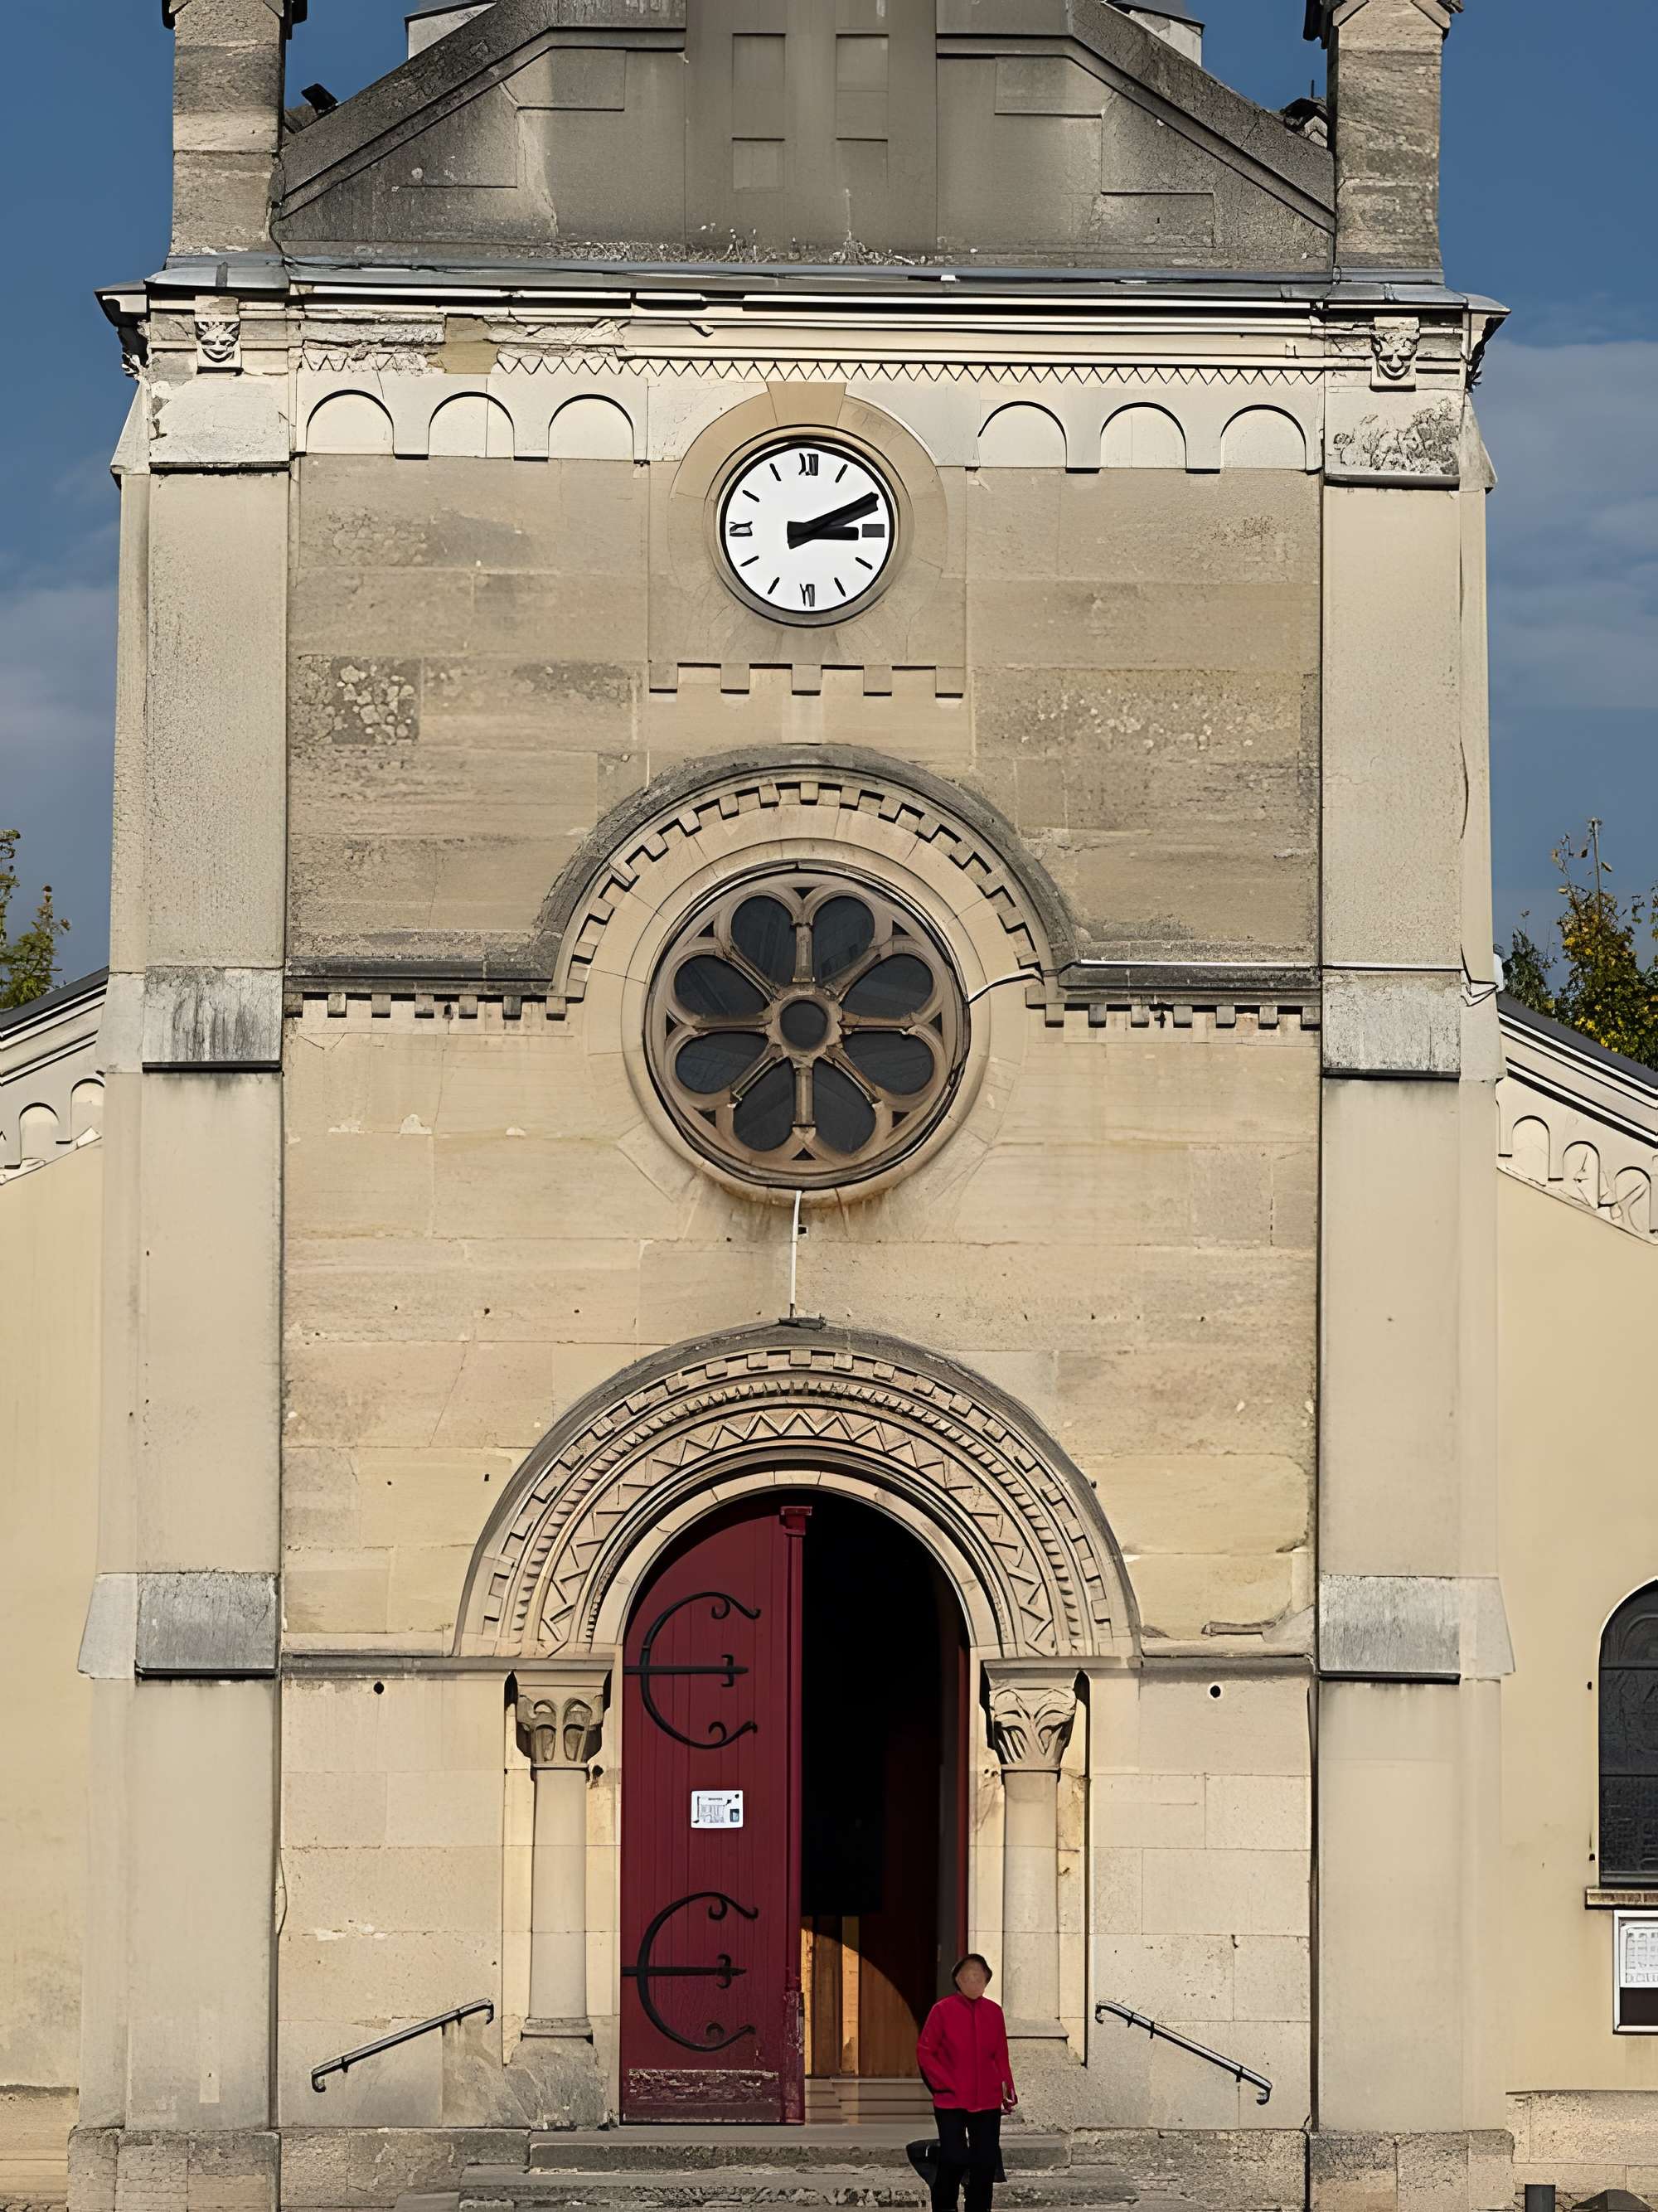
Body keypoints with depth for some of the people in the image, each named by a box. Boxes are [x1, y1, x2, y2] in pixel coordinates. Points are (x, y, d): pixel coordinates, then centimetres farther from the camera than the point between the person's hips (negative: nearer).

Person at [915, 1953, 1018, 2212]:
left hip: (987, 2101, 3)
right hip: (951, 2102, -3)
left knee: (987, 2161, 3)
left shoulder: (994, 2012, 6)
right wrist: (946, 2084, -8)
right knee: (955, 2158, -9)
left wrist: (1008, 2091, 5)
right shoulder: (943, 2010, -5)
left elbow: (1001, 2056, 12)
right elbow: (924, 2052, -1)